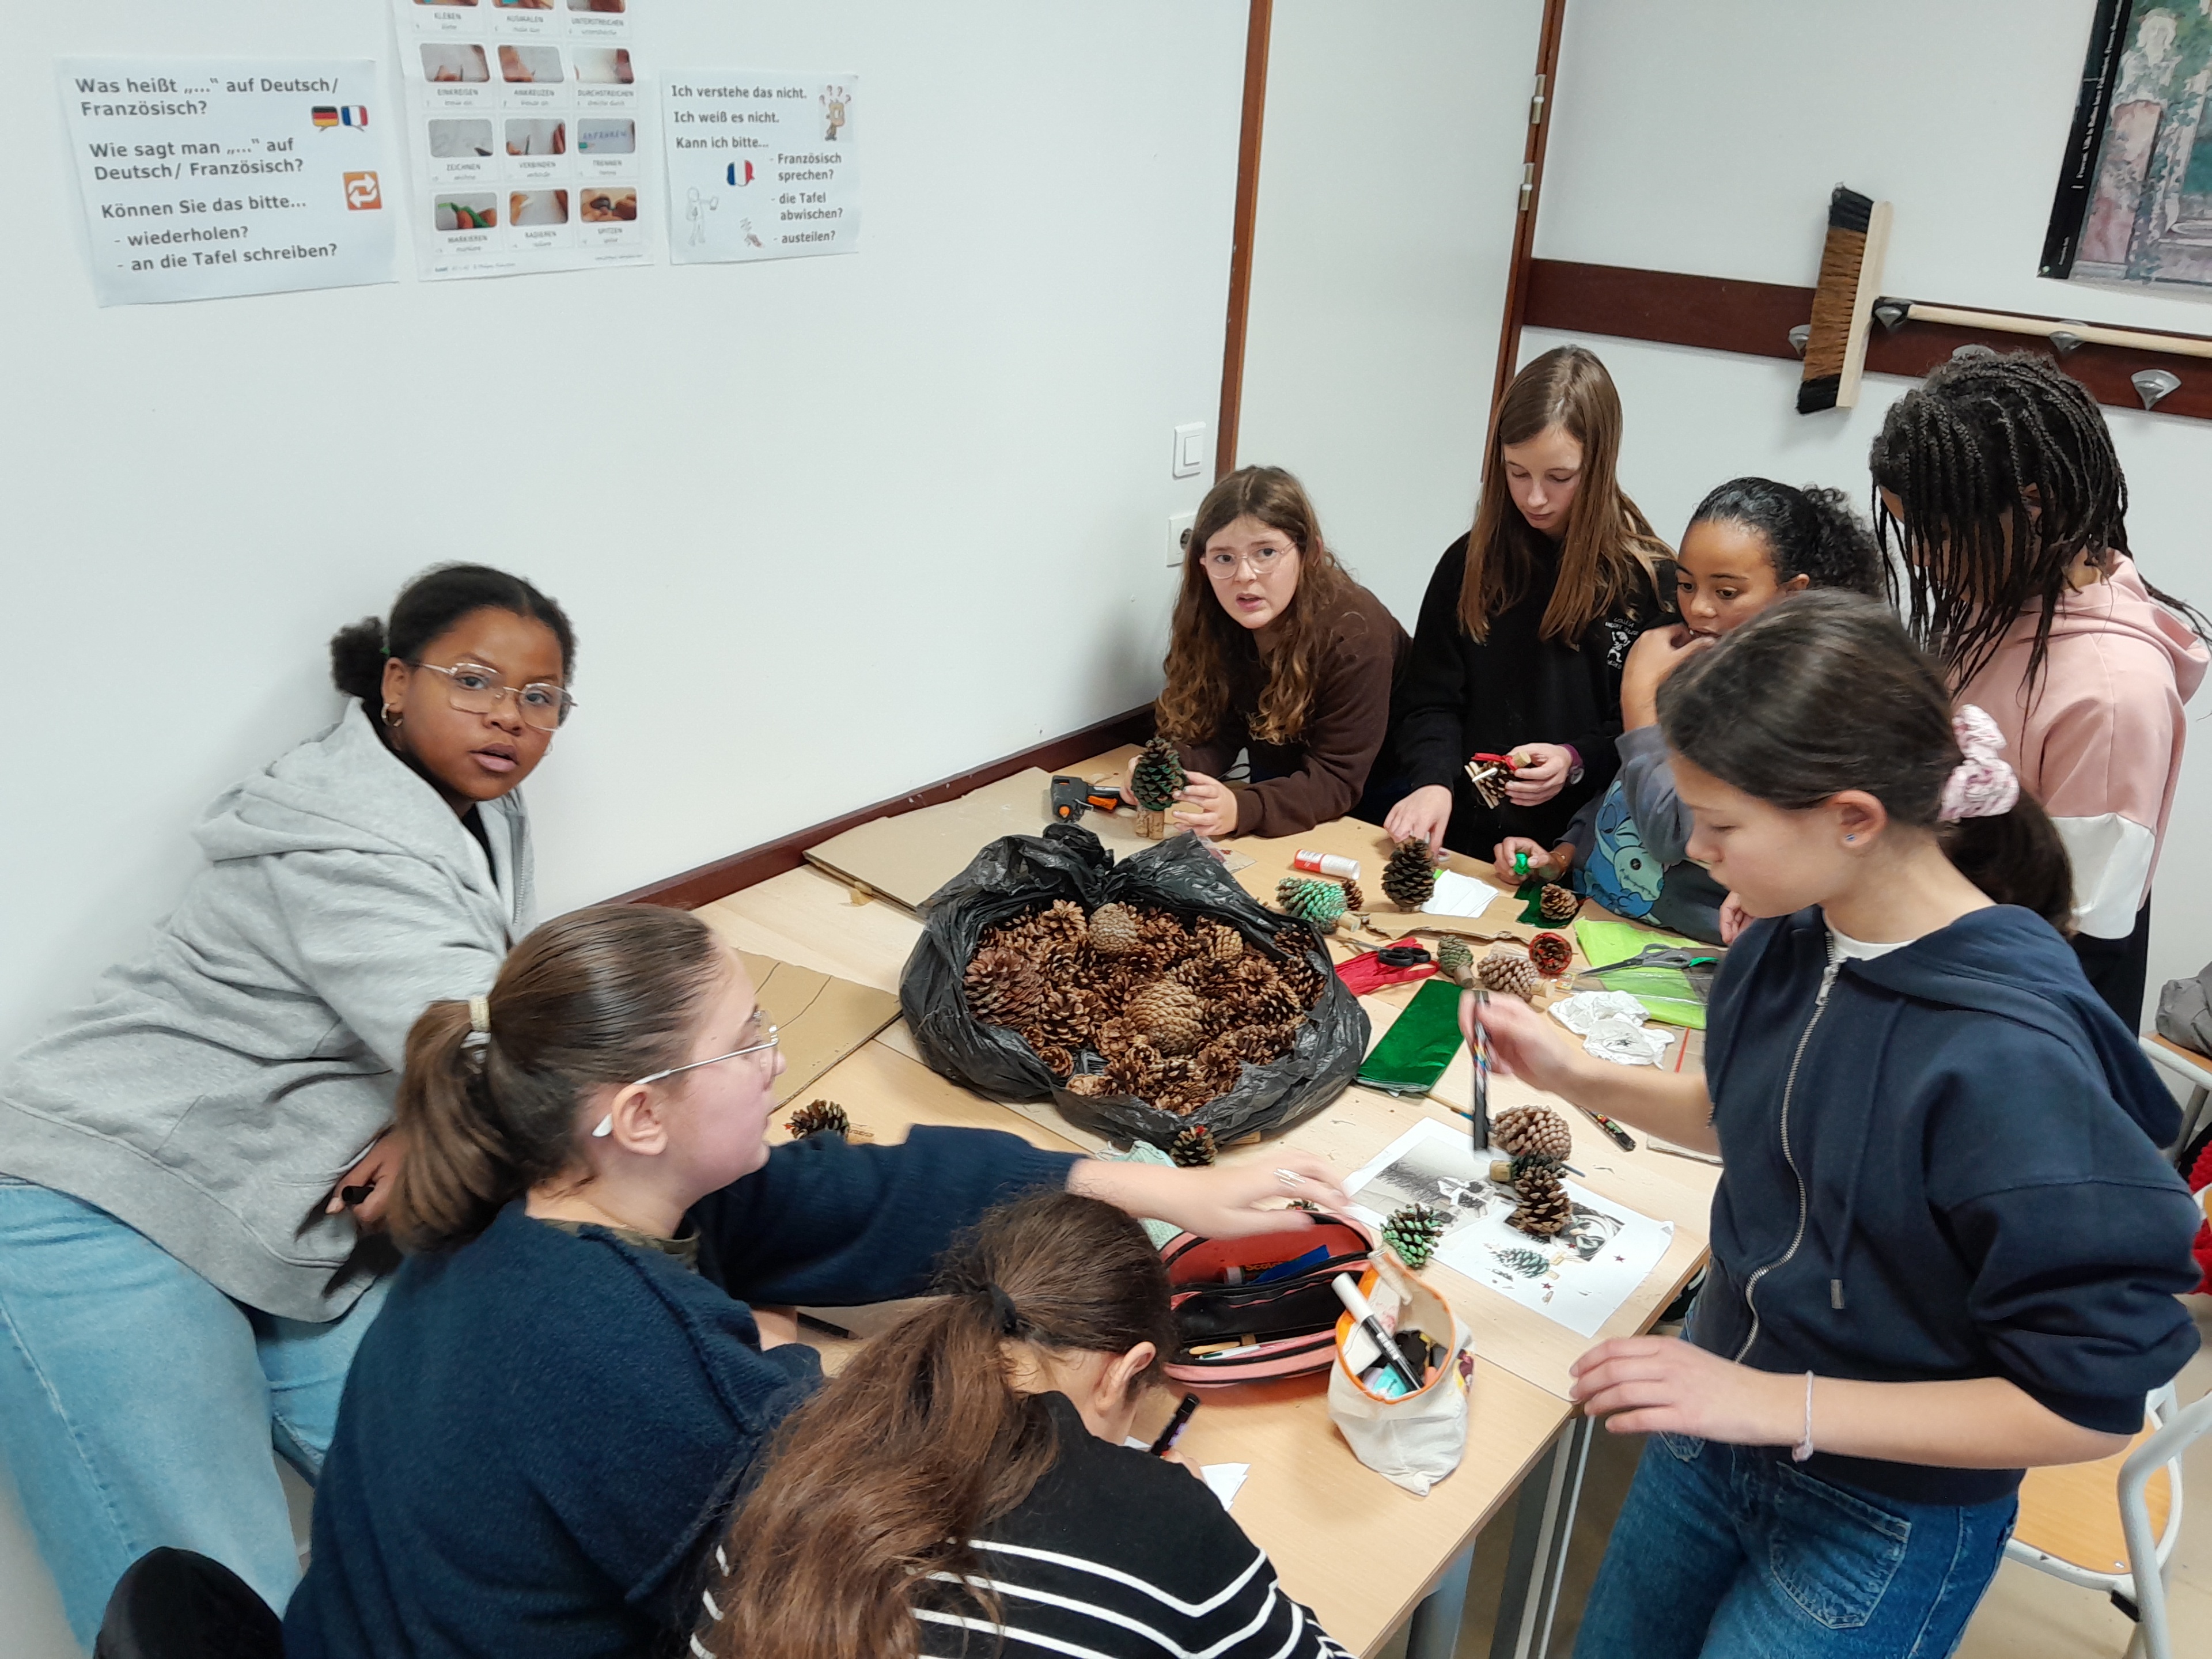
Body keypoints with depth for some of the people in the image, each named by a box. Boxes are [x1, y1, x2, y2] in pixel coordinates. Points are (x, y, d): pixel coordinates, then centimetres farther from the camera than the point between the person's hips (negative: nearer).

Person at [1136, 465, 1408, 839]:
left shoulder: (1353, 633, -31)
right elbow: (1213, 732, -12)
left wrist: (1242, 810, -48)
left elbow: (1337, 779, -31)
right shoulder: (1208, 620, -15)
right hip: (1279, 772, 5)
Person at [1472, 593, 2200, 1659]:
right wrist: (1572, 1076, -3)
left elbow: (2091, 1402, -25)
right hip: (1719, 1421, 7)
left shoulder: (2012, 1059, -32)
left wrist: (1779, 1403, -27)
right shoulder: (1791, 942, -11)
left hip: (1884, 1524, -6)